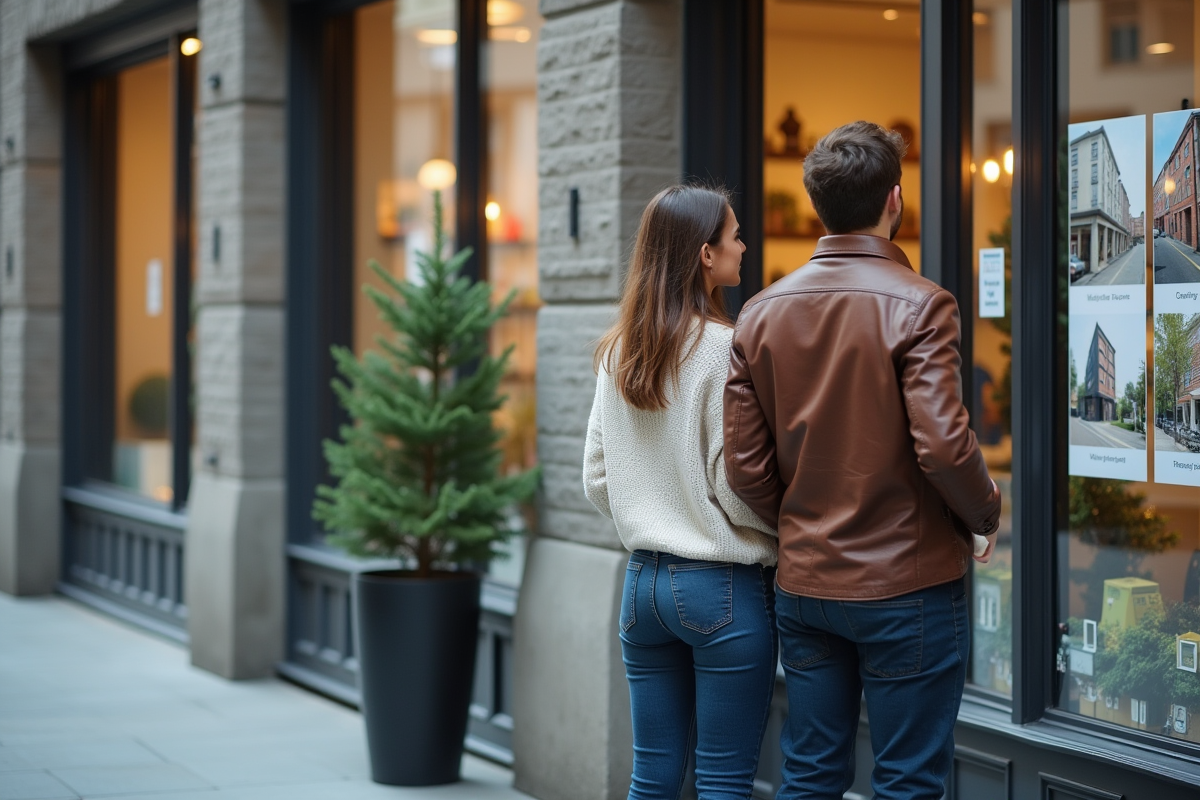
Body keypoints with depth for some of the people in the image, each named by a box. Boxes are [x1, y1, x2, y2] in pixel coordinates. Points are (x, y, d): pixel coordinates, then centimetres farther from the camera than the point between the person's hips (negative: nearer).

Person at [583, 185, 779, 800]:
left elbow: (597, 483, 11)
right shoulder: (724, 350, -14)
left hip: (644, 581, 7)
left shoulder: (616, 354, 7)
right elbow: (738, 489, -14)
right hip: (724, 586, -7)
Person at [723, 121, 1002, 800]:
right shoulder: (918, 305, -14)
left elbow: (746, 466, 2)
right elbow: (943, 446, -21)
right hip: (906, 586, -5)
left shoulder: (763, 312, 3)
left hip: (803, 585, 5)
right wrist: (986, 517, -2)